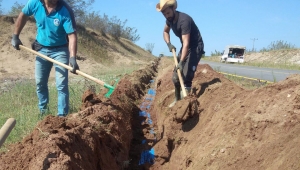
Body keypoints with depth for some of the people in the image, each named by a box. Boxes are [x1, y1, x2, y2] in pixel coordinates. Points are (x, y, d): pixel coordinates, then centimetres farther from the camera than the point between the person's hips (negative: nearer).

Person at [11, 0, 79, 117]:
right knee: (40, 83, 13)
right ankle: (43, 109, 34)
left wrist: (72, 58, -42)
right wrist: (15, 36, 7)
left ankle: (62, 115, 1)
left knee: (62, 84, -8)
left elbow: (72, 35, -30)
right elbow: (23, 16, 6)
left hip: (60, 50, -4)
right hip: (42, 49, 4)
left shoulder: (65, 11, -26)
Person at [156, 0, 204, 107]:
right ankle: (177, 99, 27)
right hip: (184, 48, 8)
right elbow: (165, 31, 17)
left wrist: (181, 62, -42)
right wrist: (168, 44, -2)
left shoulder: (184, 20, -29)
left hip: (195, 47, -8)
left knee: (186, 76, -19)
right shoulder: (170, 19, -4)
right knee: (175, 76, 10)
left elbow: (186, 43, -35)